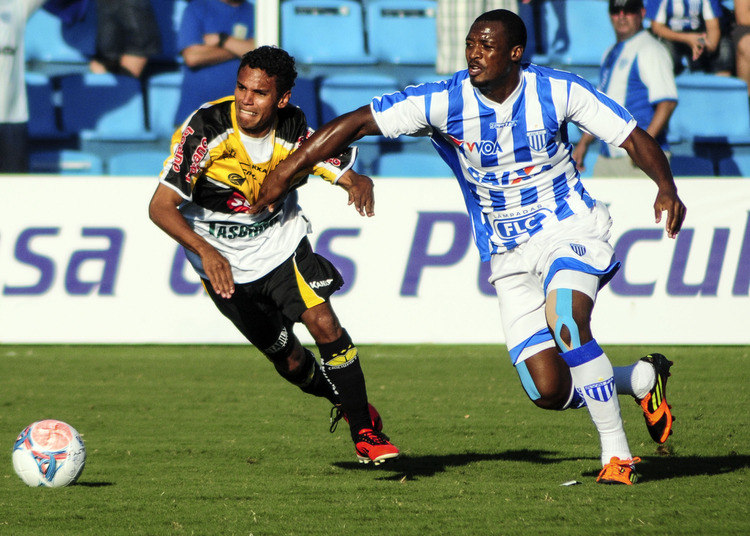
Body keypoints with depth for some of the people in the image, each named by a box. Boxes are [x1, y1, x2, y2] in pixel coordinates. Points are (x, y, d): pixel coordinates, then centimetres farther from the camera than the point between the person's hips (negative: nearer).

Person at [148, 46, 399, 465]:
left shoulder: (295, 132, -17)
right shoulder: (206, 128, -25)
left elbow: (349, 174, -12)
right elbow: (161, 206, -28)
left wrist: (359, 184, -39)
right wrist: (205, 251, -44)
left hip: (282, 244, 1)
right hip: (226, 264, -1)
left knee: (324, 324, -19)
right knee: (290, 361, 5)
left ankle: (365, 432, -4)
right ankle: (343, 401, 36)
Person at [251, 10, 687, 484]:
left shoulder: (557, 92, -12)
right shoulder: (444, 102, -13)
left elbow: (634, 137, -6)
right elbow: (356, 124, -12)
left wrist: (667, 188, -24)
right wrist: (285, 173, -17)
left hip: (569, 230, -2)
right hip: (508, 255, 2)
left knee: (566, 323, -34)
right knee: (550, 391, -8)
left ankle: (617, 453, -17)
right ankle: (644, 379, 23)